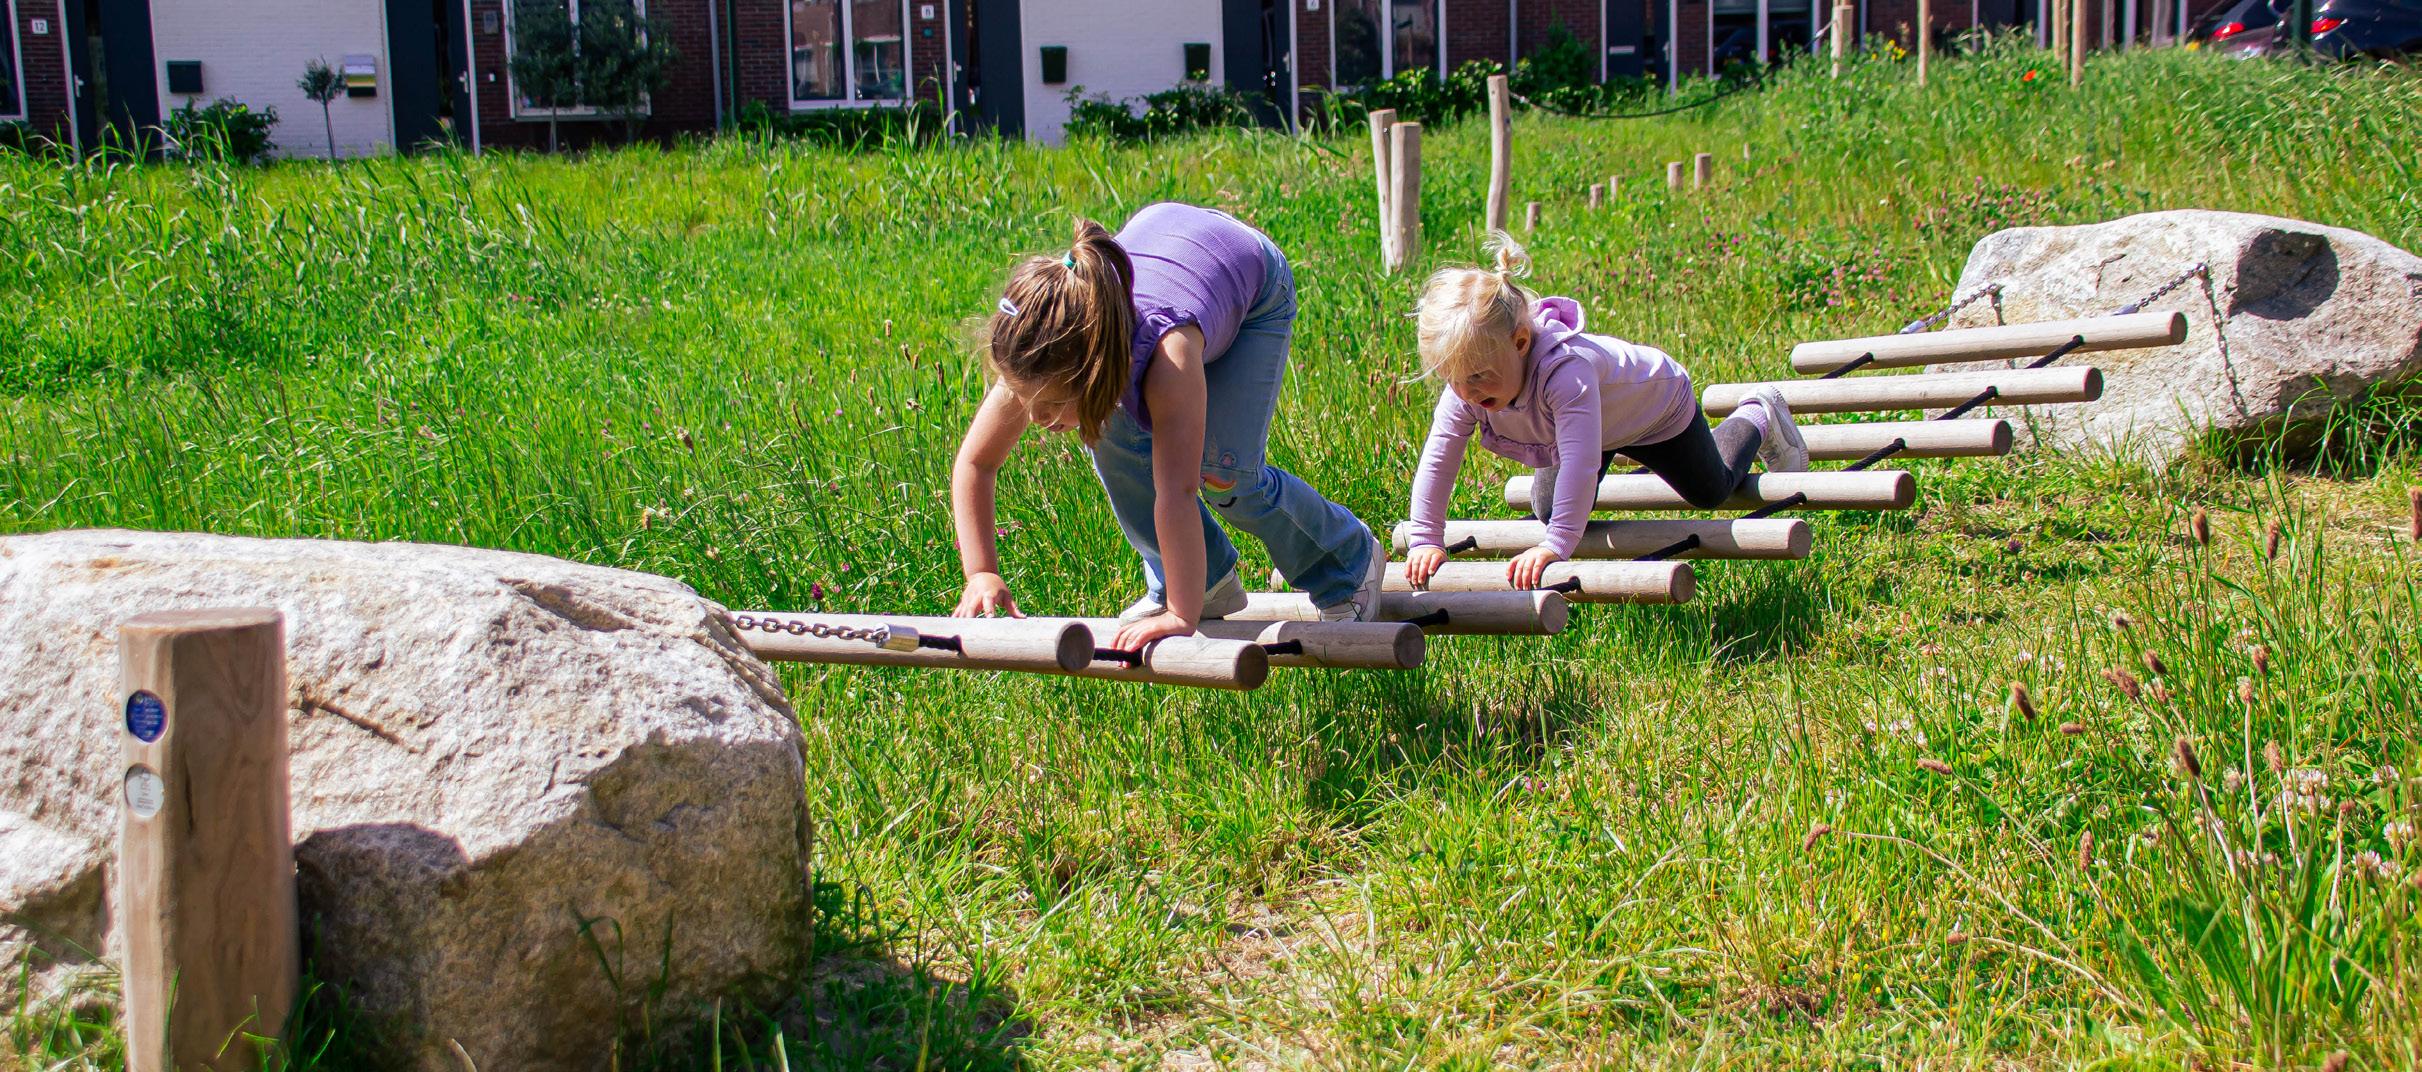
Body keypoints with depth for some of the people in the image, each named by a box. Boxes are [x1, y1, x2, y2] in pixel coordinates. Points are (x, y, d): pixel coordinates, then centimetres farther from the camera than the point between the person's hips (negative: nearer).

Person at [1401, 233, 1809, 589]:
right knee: (1547, 509, 13)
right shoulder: (1465, 391, -32)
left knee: (1710, 491, 19)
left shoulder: (1565, 372, -52)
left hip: (1659, 400, -5)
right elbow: (1436, 461, -26)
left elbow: (1581, 463, -56)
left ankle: (1758, 419, 49)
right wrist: (1424, 539, -31)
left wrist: (1554, 547, -59)